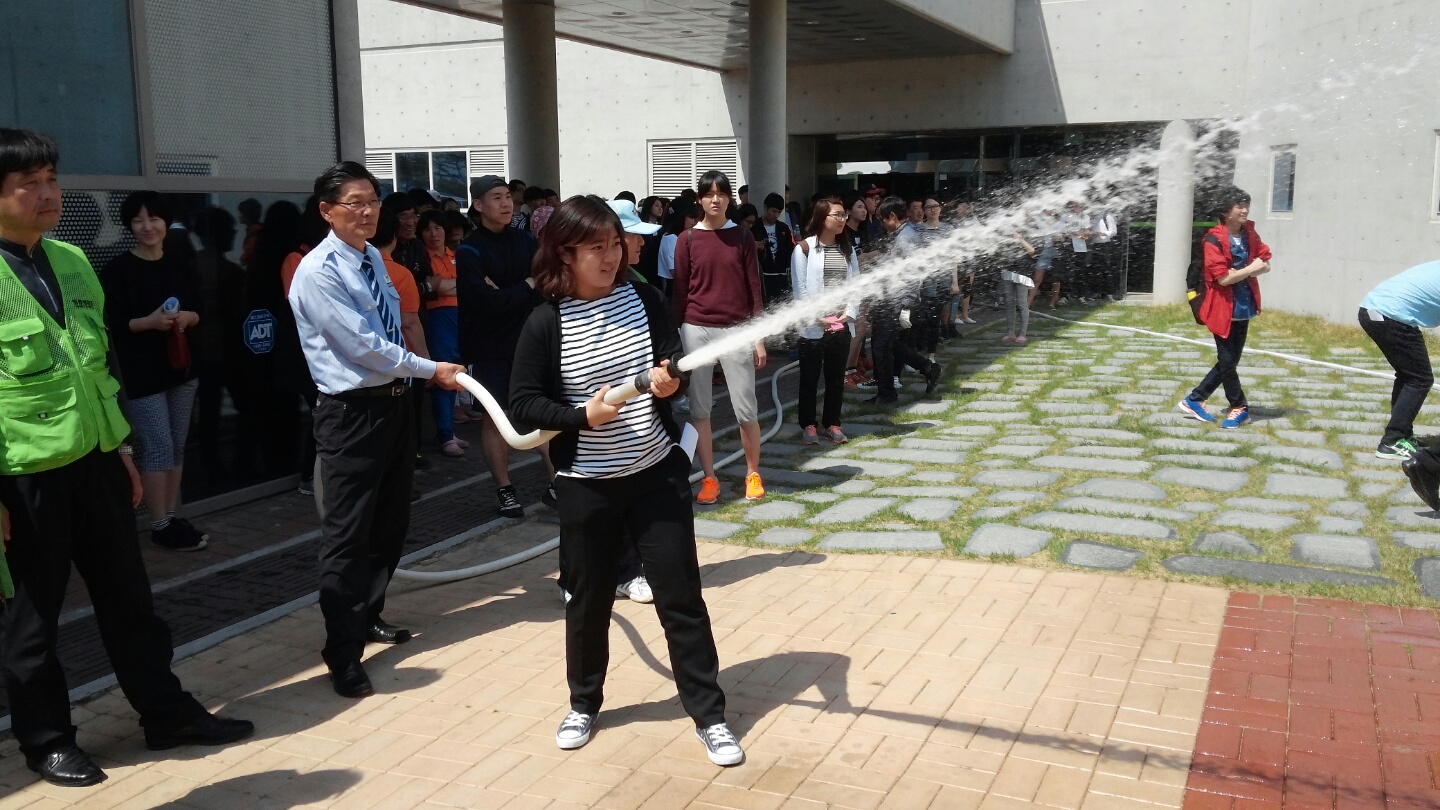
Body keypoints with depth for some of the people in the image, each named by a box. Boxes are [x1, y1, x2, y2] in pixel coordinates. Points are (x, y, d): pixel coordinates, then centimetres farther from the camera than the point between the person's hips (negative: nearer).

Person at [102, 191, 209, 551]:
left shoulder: (181, 268, 11)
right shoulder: (118, 270, -7)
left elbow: (200, 312, 12)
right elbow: (110, 324, -10)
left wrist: (186, 317, -9)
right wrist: (149, 322, -23)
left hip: (181, 366, 6)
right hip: (141, 372, -6)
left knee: (177, 445, 10)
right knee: (157, 448, -6)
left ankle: (173, 516, 19)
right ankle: (160, 525, 2)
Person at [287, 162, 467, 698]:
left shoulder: (373, 258, 9)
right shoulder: (318, 272, -16)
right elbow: (364, 346, -19)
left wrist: (409, 377, 9)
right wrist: (431, 370, -13)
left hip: (393, 402, 9)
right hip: (351, 413, -9)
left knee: (391, 523, 19)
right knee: (347, 535, -2)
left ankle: (369, 617, 37)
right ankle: (343, 655, 8)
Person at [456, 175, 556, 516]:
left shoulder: (525, 240, 5)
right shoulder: (469, 251, -9)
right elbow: (488, 301, -20)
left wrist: (507, 295, -16)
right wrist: (527, 287, -10)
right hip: (491, 346, -4)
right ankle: (505, 490, 13)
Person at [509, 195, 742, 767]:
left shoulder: (643, 300, -2)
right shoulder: (546, 322, -9)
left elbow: (675, 364, 1)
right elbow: (523, 403, -7)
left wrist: (669, 382, -22)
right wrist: (582, 416, -21)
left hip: (658, 474, 1)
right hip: (586, 485, -1)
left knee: (681, 596, 4)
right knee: (589, 600, 13)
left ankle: (708, 715, 17)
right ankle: (584, 704, 36)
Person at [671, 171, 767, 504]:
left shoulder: (742, 237, 3)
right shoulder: (687, 239, 3)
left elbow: (754, 289, 3)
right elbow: (679, 292, 4)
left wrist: (760, 338, -1)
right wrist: (675, 337, 2)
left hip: (736, 330, -1)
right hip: (696, 330, 1)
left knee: (746, 408, 1)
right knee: (698, 408, 4)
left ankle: (753, 473, 19)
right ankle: (709, 478, 16)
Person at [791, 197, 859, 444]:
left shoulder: (847, 249, 11)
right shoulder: (804, 248, -5)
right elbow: (799, 288, -8)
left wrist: (850, 313, -6)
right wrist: (817, 317, -14)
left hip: (841, 325, 4)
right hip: (813, 326, -4)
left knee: (836, 377, 10)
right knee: (809, 378, 5)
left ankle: (832, 423, 20)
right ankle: (808, 424, 15)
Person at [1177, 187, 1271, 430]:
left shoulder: (1249, 234, 5)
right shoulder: (1214, 240, -16)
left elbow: (1266, 265, 6)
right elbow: (1223, 277, -20)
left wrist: (1242, 272, -13)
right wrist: (1250, 269, -12)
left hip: (1244, 308, 7)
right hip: (1224, 309, -7)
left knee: (1229, 361, 11)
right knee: (1227, 361, 2)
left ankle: (1194, 400, 23)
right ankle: (1239, 407, 19)